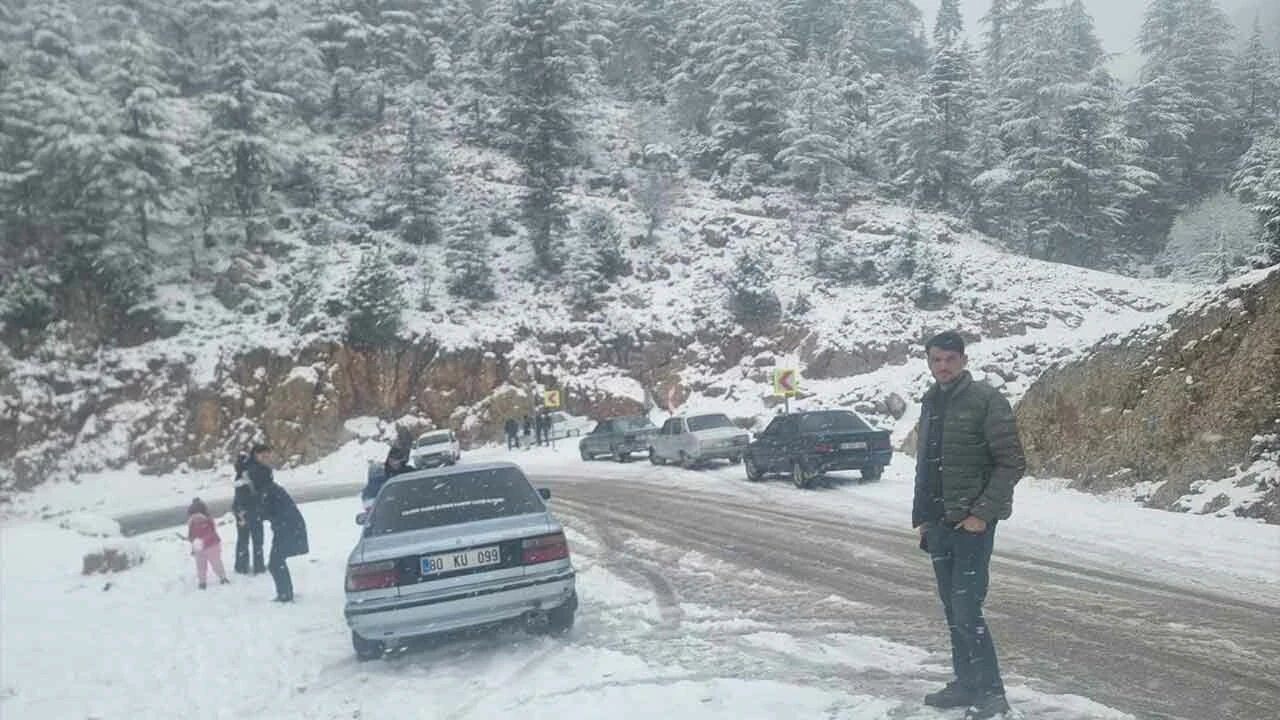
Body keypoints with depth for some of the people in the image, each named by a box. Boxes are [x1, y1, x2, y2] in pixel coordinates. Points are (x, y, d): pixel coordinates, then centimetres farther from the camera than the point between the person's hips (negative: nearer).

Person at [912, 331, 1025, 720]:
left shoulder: (986, 399, -11)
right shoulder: (930, 403, 11)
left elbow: (1012, 463, -13)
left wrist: (982, 513, -17)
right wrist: (921, 517, 14)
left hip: (972, 523, -7)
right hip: (939, 524, 7)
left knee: (966, 609, -7)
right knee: (952, 610, 13)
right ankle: (965, 684, 25)